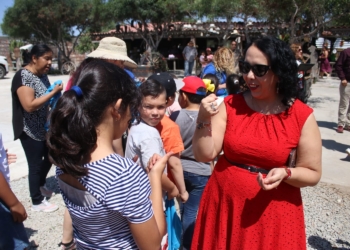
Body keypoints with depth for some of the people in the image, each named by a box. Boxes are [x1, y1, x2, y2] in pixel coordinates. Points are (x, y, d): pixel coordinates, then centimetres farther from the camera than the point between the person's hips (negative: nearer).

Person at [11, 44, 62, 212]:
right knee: (35, 165, 3)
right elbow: (30, 105, -29)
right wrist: (53, 92, -25)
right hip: (30, 131, -9)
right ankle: (37, 201, 21)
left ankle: (41, 185, 45)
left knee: (50, 156, 20)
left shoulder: (43, 75, 6)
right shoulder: (23, 76, -20)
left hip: (44, 128, 9)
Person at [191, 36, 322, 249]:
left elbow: (313, 174, -3)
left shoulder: (303, 116, -10)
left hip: (274, 211, -1)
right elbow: (204, 155, -9)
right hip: (224, 204, 2)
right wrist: (204, 120, -23)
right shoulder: (230, 106, -6)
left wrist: (285, 173, -21)